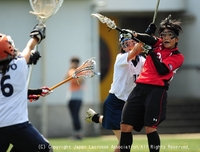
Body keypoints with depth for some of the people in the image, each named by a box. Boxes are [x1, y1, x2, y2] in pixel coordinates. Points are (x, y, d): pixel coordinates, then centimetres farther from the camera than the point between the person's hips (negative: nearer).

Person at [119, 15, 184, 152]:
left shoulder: (177, 57, 1)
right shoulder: (158, 44, 13)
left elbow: (162, 70, -12)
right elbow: (150, 40, -9)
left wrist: (152, 53, -11)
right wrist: (136, 35, -27)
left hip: (157, 91, -5)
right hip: (140, 88, 5)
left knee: (150, 128, -15)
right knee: (125, 126, 1)